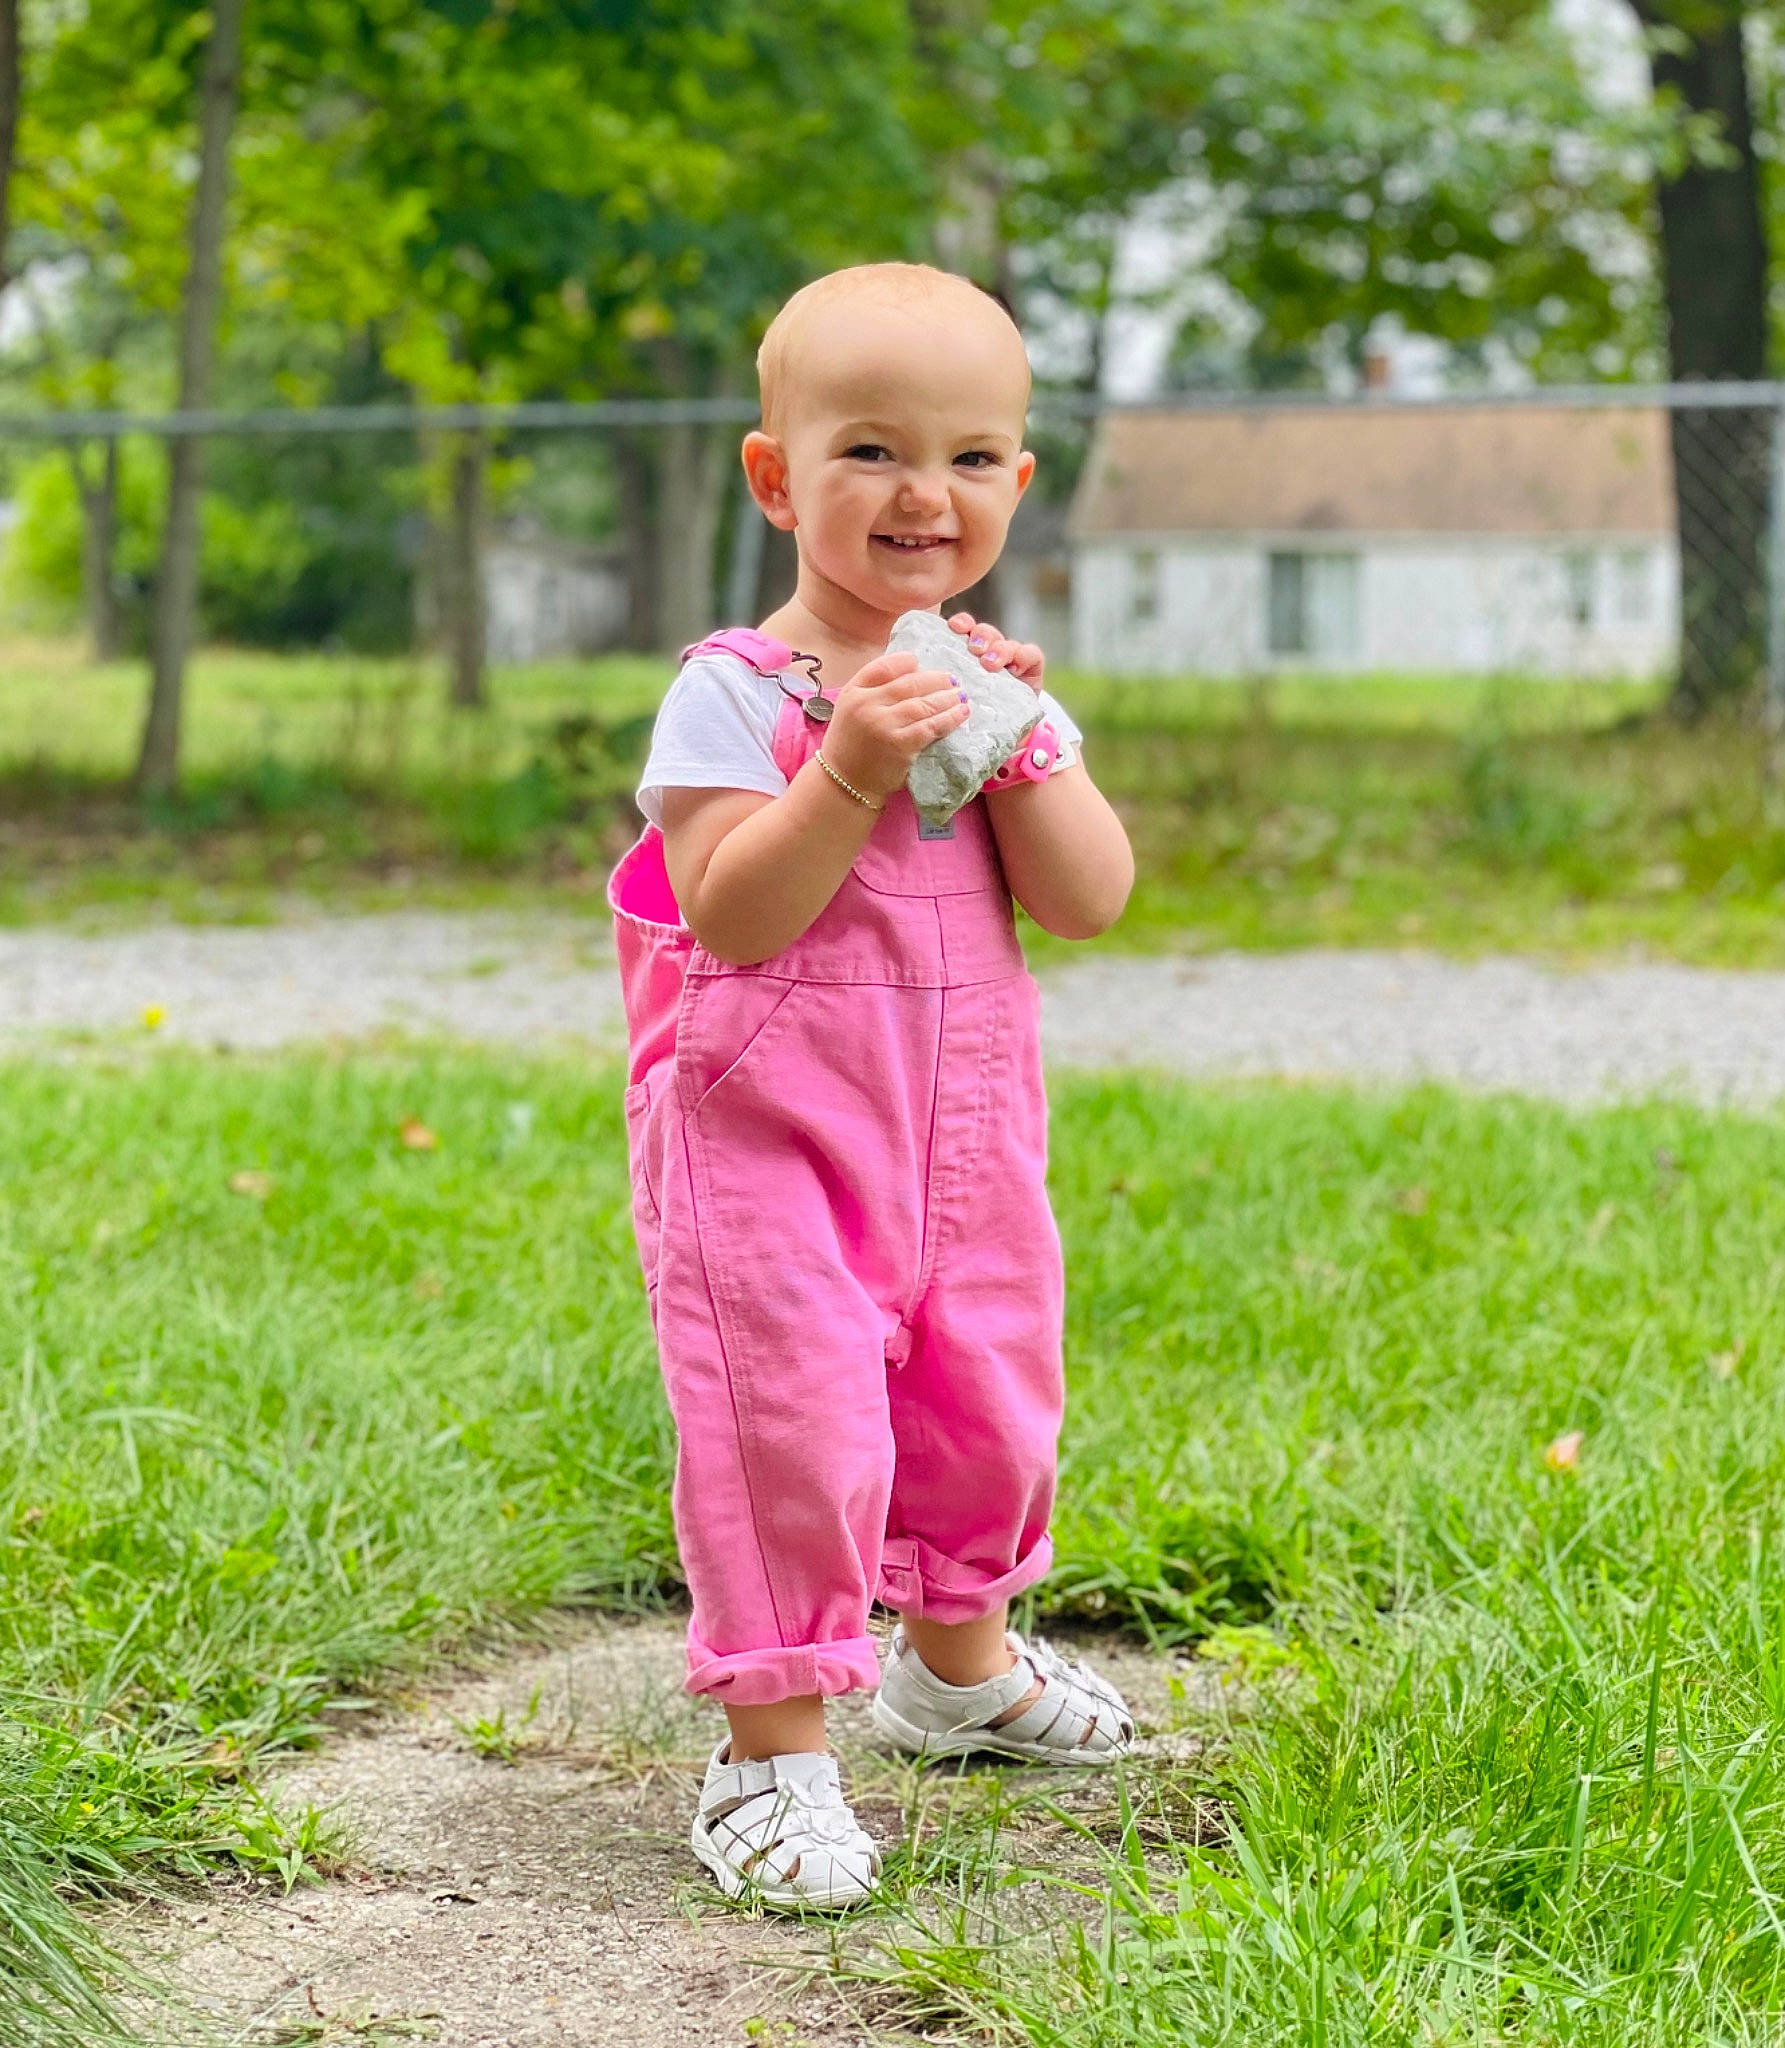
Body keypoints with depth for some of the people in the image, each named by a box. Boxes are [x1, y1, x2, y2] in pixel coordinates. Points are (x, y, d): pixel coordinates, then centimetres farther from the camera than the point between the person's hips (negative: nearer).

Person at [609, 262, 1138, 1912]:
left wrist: (1019, 746, -15)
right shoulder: (733, 693, -12)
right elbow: (731, 916, -22)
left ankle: (958, 1661, 44)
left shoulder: (997, 686, 6)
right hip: (768, 1131, -6)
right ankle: (771, 1748, 4)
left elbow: (1090, 901, -3)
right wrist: (851, 771, -31)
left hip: (968, 1125, 6)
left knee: (989, 1403, 19)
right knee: (791, 1424, -9)